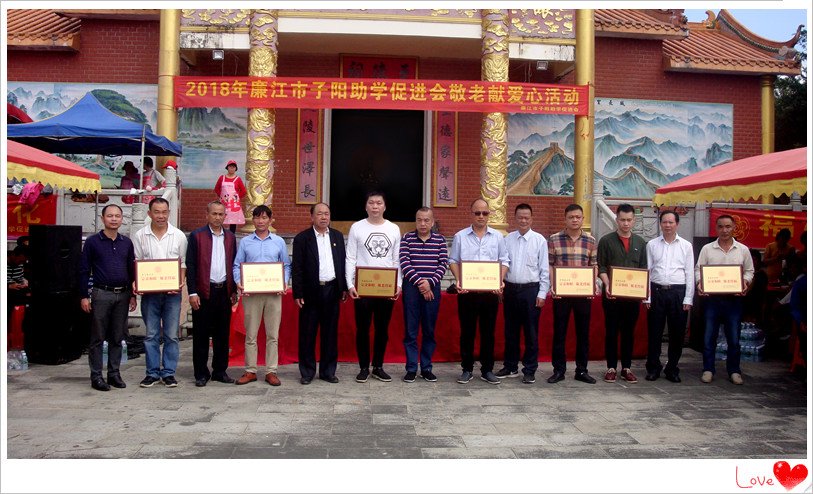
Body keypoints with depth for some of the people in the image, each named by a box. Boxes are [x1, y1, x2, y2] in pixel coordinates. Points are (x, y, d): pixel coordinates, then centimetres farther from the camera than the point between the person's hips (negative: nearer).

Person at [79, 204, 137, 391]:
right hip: (101, 294, -3)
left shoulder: (127, 242, 11)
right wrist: (84, 296, -5)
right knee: (98, 337, 2)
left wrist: (133, 295, 10)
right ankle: (96, 376, 9)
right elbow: (84, 270, 1)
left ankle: (114, 374, 17)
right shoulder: (93, 241, 1)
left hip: (122, 294, 3)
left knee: (117, 337, 9)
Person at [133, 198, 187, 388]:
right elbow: (136, 263, 8)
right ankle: (152, 372, 16)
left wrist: (181, 283, -7)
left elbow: (183, 263, 8)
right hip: (149, 292, 0)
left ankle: (169, 372, 13)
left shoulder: (179, 236, 6)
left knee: (171, 335, 3)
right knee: (151, 335, 6)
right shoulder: (140, 236, 6)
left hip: (172, 293, 0)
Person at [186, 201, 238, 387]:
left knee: (222, 334, 8)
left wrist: (234, 291, 8)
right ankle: (201, 374, 11)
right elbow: (190, 265, -3)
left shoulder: (230, 237, 12)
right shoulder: (197, 236, 1)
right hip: (204, 292, -3)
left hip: (224, 291, 4)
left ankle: (220, 371, 18)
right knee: (201, 335, 2)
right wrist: (192, 293, -10)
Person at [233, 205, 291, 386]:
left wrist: (285, 282, -5)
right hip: (251, 292, 0)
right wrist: (239, 282, -9)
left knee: (272, 334, 2)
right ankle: (250, 371, 13)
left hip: (274, 292, 0)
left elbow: (286, 265, 11)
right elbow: (237, 265, 8)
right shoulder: (245, 242, 9)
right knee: (251, 334, 4)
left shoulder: (279, 242, 10)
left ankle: (271, 371, 10)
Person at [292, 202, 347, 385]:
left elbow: (343, 262, 12)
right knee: (307, 333, 3)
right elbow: (296, 268, -3)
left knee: (330, 332, 8)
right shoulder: (302, 238, 0)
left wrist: (344, 288, 7)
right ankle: (307, 372, 15)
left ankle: (328, 371, 19)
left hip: (332, 290, 3)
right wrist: (298, 293, -8)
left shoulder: (337, 236, 11)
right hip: (311, 292, -3)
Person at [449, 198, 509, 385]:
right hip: (467, 291, -1)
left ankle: (487, 370, 17)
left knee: (488, 332, 6)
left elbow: (504, 261, 9)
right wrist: (458, 280, -10)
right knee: (467, 331, 4)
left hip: (491, 291, 1)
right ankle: (467, 369, 15)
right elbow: (453, 261, 6)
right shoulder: (460, 236, 6)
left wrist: (501, 280, -7)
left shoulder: (497, 236, 9)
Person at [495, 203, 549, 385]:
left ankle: (530, 370, 14)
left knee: (531, 333, 2)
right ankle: (510, 367, 25)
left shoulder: (539, 240, 0)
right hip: (510, 289, 3)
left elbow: (545, 269, -1)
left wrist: (542, 294, -6)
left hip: (531, 290, -3)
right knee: (510, 331, 12)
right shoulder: (508, 239, 7)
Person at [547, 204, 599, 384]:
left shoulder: (590, 241, 7)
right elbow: (549, 266, 1)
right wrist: (552, 286, -11)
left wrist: (593, 286, -5)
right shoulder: (554, 239, 1)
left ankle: (582, 370, 20)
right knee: (559, 332, 3)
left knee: (583, 332, 8)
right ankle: (558, 370, 14)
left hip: (584, 293, 2)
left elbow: (594, 266, 9)